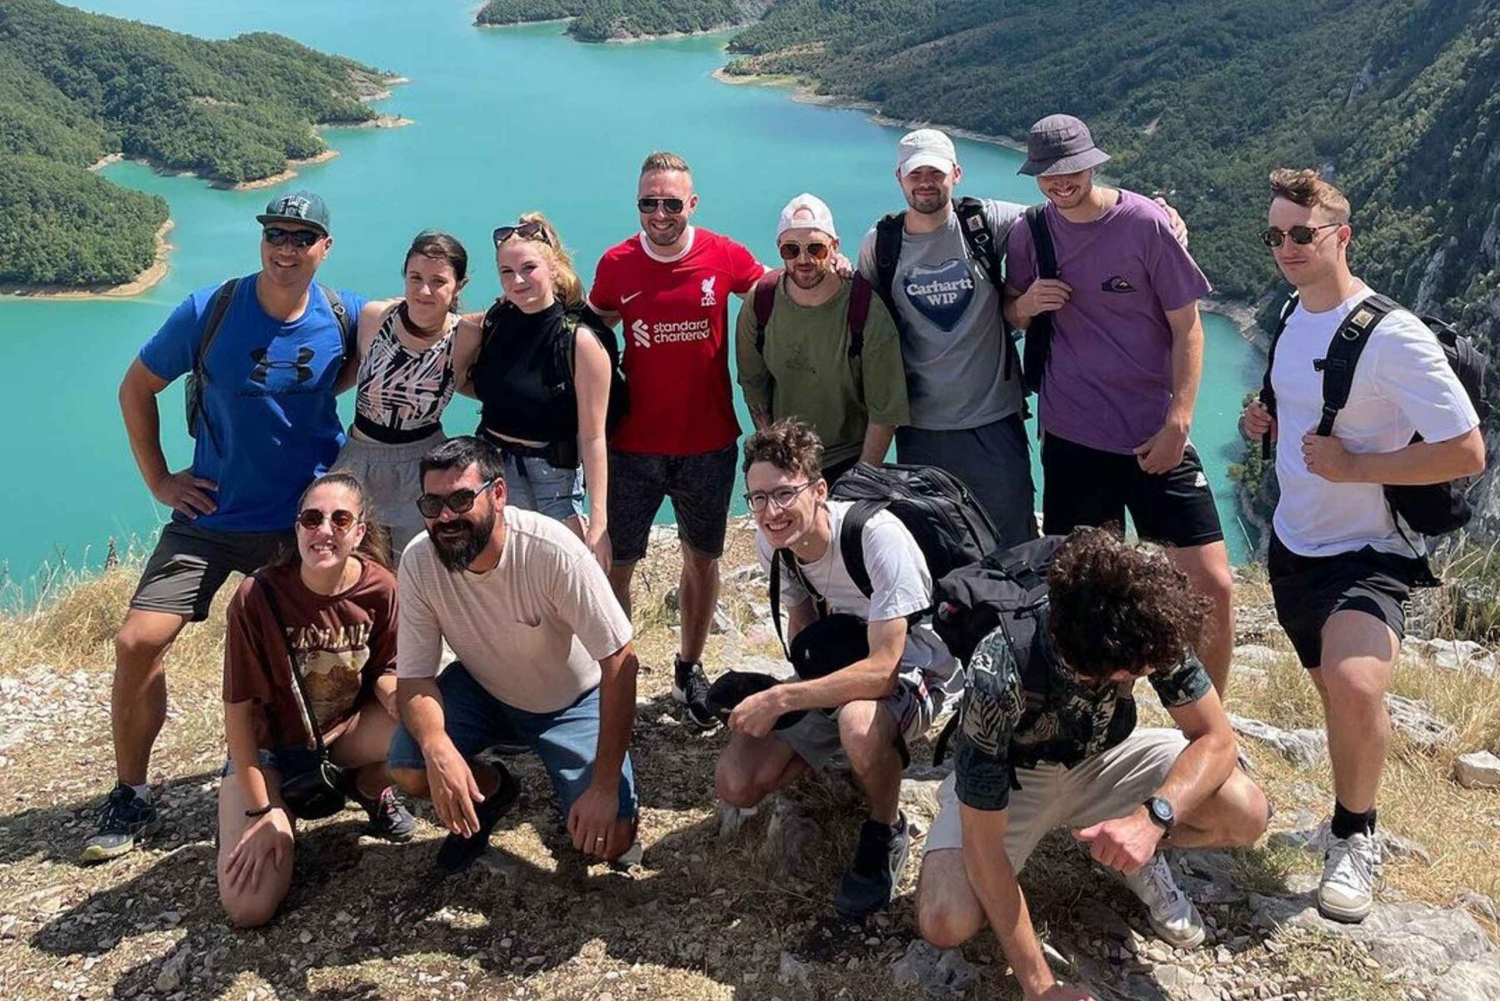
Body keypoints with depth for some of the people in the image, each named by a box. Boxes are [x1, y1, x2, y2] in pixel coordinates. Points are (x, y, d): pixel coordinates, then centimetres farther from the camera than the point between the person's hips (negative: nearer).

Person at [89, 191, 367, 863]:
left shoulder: (346, 318, -7)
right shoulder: (208, 311, -9)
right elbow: (136, 388, 3)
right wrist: (158, 480, -1)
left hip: (304, 519, 0)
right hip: (211, 515, 0)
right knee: (137, 642, -8)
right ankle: (131, 799, 11)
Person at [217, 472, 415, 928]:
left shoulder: (380, 588, -17)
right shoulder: (257, 596, -25)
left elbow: (385, 672, -2)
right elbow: (238, 710, -17)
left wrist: (398, 699, -28)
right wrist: (263, 811, -18)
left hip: (349, 729, 3)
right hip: (270, 745, -2)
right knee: (249, 906, -20)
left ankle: (371, 789, 5)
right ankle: (290, 807, 13)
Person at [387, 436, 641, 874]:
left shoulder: (554, 552, -33)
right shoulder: (419, 562, -22)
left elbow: (619, 664, -29)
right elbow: (414, 678, -17)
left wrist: (605, 788, -30)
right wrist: (437, 747, -40)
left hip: (572, 700, -3)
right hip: (483, 690, 3)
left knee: (609, 838, -18)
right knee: (408, 768, -23)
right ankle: (492, 789, 10)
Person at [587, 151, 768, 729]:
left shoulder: (724, 257, -6)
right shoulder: (616, 265, -4)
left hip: (708, 443, 1)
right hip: (633, 445, 0)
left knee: (702, 559, 15)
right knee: (614, 565, 1)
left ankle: (690, 670, 34)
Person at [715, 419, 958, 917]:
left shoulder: (876, 536, -33)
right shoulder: (770, 539, -12)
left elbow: (883, 669, -36)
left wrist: (779, 699, -35)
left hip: (913, 668, -6)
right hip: (837, 664, 6)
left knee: (859, 722, -42)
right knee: (735, 784, -7)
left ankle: (886, 831, -10)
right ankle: (841, 758, 19)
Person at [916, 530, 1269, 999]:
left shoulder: (1146, 627, -30)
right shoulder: (998, 679, -40)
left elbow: (1216, 738, -20)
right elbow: (981, 845, -32)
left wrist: (1153, 818, -40)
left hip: (1101, 759, 3)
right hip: (1007, 777, -3)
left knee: (1245, 814, -22)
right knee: (945, 922, -27)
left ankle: (1141, 852, 9)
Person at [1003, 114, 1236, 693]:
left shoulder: (1147, 223, -6)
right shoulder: (1030, 234, 3)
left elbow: (1187, 327, -4)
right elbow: (1010, 319, 15)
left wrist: (1177, 423, -12)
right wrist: (1024, 305, -9)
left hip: (1155, 439, -2)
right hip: (1071, 437, 2)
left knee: (1213, 586, -6)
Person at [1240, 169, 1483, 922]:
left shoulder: (1393, 337, -20)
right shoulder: (1292, 316, 5)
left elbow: (1466, 453, -21)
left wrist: (1351, 467, -23)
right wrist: (1265, 421, 2)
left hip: (1368, 554, -7)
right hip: (1293, 543, 7)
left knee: (1355, 686, -30)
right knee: (1333, 690, 19)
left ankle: (1355, 837, -6)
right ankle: (1352, 818, 41)